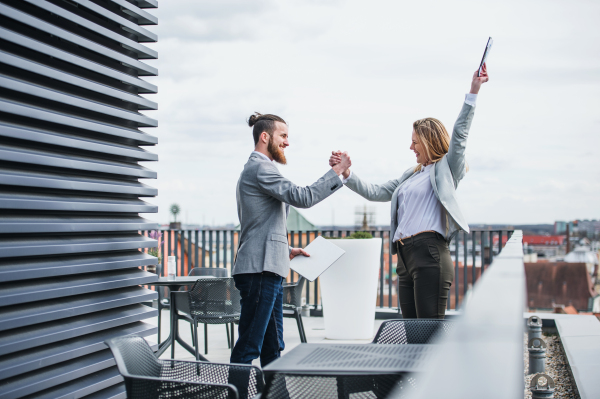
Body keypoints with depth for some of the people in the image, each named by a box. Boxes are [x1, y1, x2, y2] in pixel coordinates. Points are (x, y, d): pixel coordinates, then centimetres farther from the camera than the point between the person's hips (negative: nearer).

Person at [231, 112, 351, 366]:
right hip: (259, 269, -11)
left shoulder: (254, 169, 24)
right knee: (249, 344, -9)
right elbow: (302, 197, -19)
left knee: (273, 346, 12)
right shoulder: (260, 168, -10)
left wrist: (285, 250, 21)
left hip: (268, 269, 11)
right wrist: (337, 172, -13)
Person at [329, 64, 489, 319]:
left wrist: (473, 91, -13)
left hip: (429, 255, -8)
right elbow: (374, 192, 26)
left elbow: (460, 133, -7)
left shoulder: (446, 169, 5)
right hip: (406, 257, 8)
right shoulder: (411, 175, 25)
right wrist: (345, 173, 17)